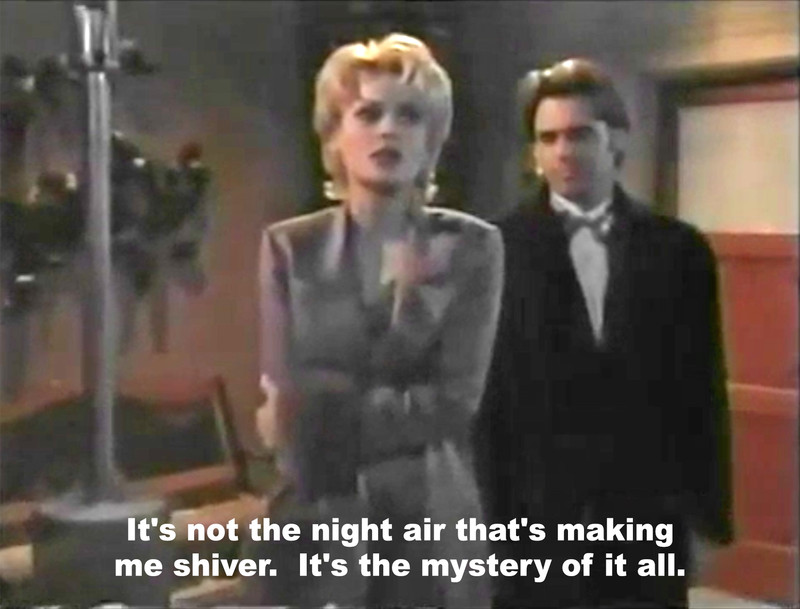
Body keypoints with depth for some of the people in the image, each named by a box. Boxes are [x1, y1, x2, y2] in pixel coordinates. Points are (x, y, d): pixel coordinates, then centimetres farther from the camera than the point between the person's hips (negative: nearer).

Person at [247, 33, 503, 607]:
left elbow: (455, 401, -9)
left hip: (433, 523, 0)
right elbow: (286, 410, -6)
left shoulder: (473, 247, 0)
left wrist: (324, 413, -10)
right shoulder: (290, 249, 2)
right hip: (320, 524, 1)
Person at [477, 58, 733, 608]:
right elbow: (487, 392, -3)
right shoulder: (501, 248, -3)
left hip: (650, 517, 2)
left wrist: (710, 516, 5)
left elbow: (702, 390, 6)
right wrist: (488, 514, -6)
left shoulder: (679, 249, 5)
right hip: (533, 518, -2)